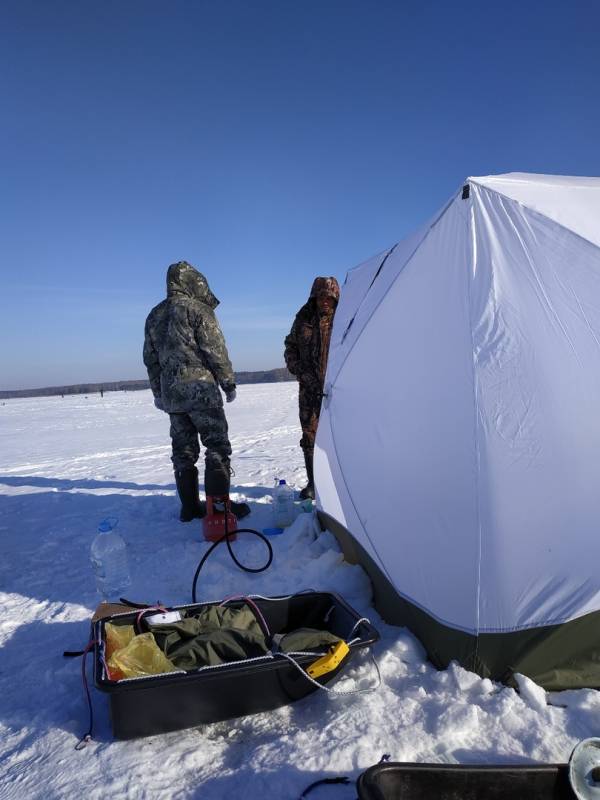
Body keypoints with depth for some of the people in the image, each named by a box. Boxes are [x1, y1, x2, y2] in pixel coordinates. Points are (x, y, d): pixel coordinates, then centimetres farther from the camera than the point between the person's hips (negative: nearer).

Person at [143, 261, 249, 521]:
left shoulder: (154, 316, 16)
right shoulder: (197, 309, -6)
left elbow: (150, 358, 19)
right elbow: (215, 350, -10)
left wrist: (158, 392, 24)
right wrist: (229, 383, -3)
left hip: (171, 393, 7)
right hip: (200, 388, -7)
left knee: (183, 449, 11)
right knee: (217, 446, -2)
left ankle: (189, 506, 16)